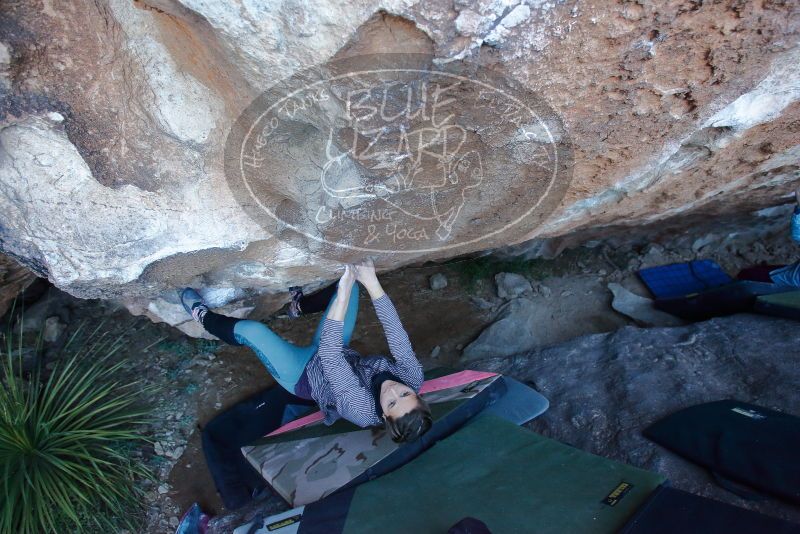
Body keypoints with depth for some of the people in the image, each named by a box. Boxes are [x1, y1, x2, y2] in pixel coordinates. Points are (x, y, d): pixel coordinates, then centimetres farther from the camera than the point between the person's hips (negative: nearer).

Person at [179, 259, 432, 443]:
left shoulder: (362, 408, -40)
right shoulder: (413, 377, -29)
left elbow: (329, 356, -43)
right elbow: (397, 336, -30)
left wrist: (343, 295, -50)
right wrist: (371, 282, -39)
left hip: (304, 376, -5)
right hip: (344, 353, 5)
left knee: (251, 329, -19)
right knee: (351, 282, -2)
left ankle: (204, 316, 16)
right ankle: (299, 306, 25)